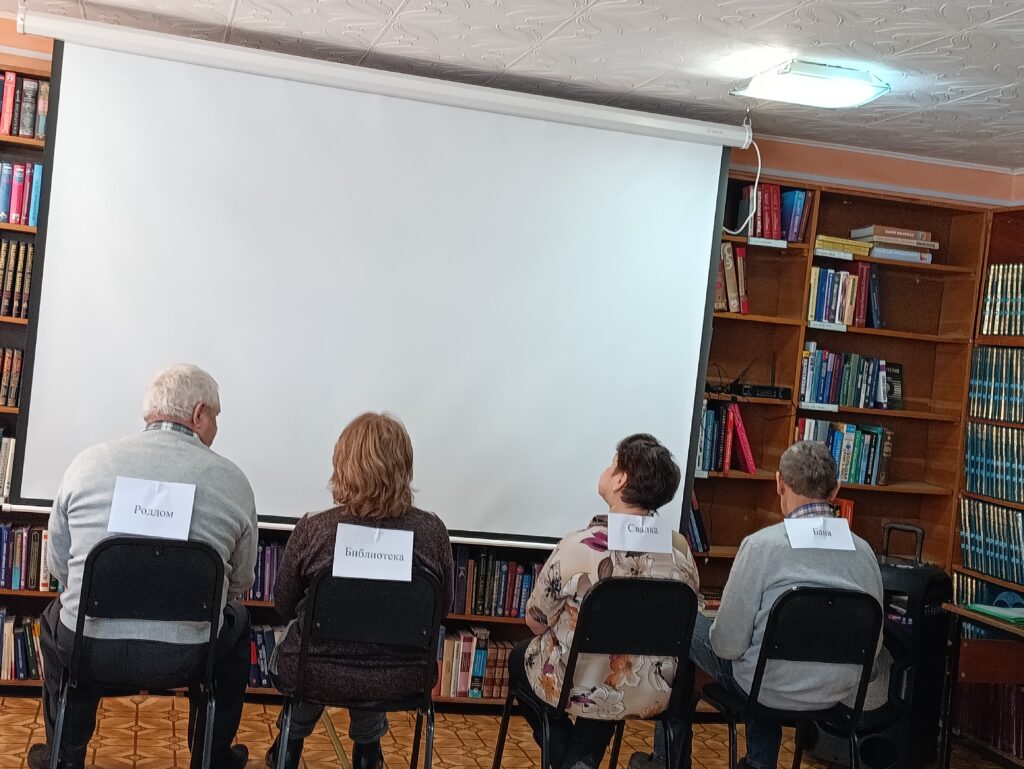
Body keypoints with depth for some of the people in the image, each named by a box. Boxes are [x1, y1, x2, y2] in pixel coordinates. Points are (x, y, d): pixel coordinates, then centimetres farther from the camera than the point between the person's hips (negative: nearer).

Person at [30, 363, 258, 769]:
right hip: (186, 658, -1)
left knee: (56, 618, 36)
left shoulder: (87, 462, -2)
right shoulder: (233, 480, -4)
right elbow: (240, 581, 5)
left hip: (88, 647, 1)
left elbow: (59, 566, 6)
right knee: (236, 621, 32)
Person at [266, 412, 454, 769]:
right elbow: (443, 605, 2)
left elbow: (284, 606, -2)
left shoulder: (312, 529, -17)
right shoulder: (432, 531, -13)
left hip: (316, 674, -1)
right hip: (400, 680, 1)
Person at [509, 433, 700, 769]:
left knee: (519, 658, 29)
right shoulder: (680, 549, -10)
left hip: (576, 688, -3)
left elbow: (536, 622, -9)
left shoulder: (578, 546, -23)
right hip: (653, 694, 4)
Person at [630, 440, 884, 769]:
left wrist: (720, 634, 7)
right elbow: (872, 644, 3)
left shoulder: (762, 544, -18)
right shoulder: (864, 551, -4)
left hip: (774, 690, -5)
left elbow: (728, 644, -16)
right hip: (839, 695, 5)